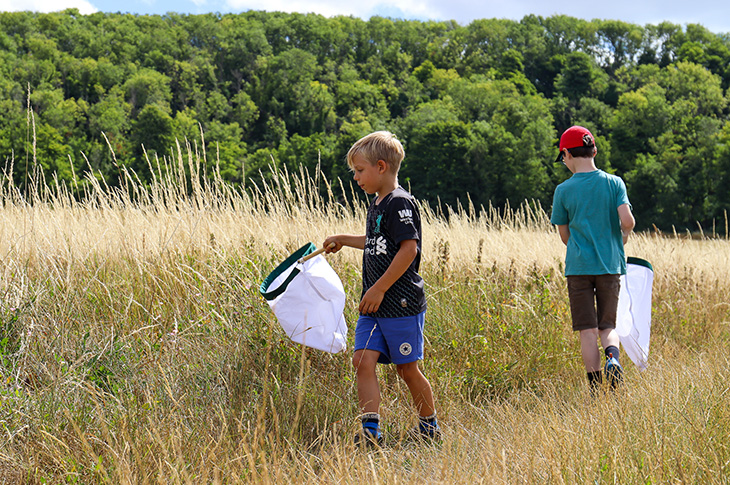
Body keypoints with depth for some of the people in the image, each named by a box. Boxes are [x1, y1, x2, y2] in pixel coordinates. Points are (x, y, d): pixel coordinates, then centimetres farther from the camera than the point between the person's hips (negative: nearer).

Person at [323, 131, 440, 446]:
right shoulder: (377, 205, 15)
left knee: (407, 368, 3)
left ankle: (429, 426, 21)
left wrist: (379, 289, -22)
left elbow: (409, 248, -22)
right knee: (363, 361, -6)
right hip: (374, 305, 8)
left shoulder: (400, 203, -14)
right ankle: (370, 429, -9)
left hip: (402, 304, -8)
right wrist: (344, 240, 36)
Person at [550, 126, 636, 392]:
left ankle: (596, 390, -1)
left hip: (578, 267, -1)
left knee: (588, 332, 3)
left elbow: (564, 235, 5)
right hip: (610, 264, 1)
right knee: (608, 326, 12)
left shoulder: (563, 190, -2)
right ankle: (612, 357, -19)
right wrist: (621, 240, 11)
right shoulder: (614, 183, 0)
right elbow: (628, 222, -10)